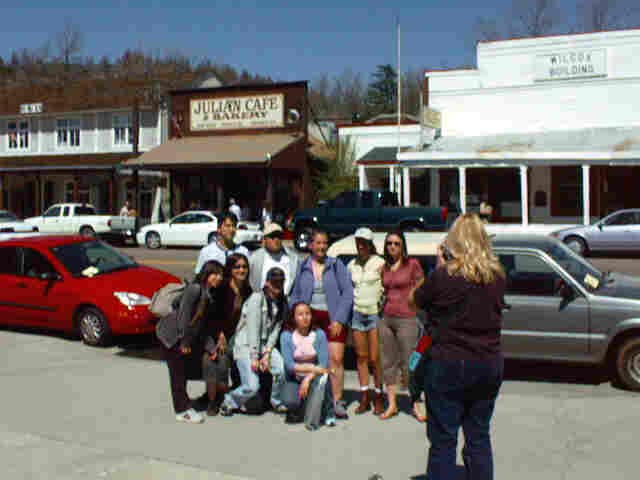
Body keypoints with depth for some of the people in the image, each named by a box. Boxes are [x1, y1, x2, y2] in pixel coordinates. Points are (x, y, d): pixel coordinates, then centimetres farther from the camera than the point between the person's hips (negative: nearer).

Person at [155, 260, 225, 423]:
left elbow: (204, 325, 9)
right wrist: (185, 341, -20)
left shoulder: (211, 296, 6)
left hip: (187, 337, 8)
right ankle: (183, 410, 7)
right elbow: (184, 315, -22)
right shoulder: (195, 289, -20)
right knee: (178, 373, -1)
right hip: (171, 335, -8)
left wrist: (212, 347, 3)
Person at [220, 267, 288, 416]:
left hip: (266, 344, 5)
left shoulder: (282, 303, 5)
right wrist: (254, 357, -16)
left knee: (281, 369, -20)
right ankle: (229, 402, 15)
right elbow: (253, 329, -15)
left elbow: (276, 330, 1)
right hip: (245, 345, -5)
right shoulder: (257, 298, -13)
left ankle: (276, 401, 7)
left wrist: (267, 354, -10)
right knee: (252, 386, -15)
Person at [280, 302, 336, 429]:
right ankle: (296, 409, 10)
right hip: (294, 379, 0)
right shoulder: (286, 336, -10)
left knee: (321, 379, -36)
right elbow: (289, 365, -17)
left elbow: (324, 364, -13)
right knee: (290, 401, -30)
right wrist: (312, 368, -26)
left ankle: (329, 414, -9)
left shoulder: (319, 334, -9)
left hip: (314, 376, 0)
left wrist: (308, 379, -25)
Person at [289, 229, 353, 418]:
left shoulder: (337, 265, 5)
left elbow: (347, 294, 1)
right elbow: (295, 295, 15)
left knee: (335, 359, -9)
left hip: (333, 319, -1)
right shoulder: (303, 267, 11)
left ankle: (337, 401, -1)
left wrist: (339, 320, -7)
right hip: (310, 317, 1)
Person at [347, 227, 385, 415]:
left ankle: (378, 396, 7)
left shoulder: (379, 263, -2)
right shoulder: (352, 265, 12)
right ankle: (364, 397, 12)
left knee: (375, 358, -5)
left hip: (375, 312, -4)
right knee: (361, 357, 6)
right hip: (357, 313, 4)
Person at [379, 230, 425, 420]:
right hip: (386, 318, 5)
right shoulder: (384, 268, 12)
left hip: (406, 319, -5)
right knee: (388, 362, 8)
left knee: (408, 364, -3)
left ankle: (415, 406, 8)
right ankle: (391, 405, 17)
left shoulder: (413, 264, -2)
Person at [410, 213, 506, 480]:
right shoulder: (497, 276, -1)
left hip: (449, 365, -4)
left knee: (443, 440, 5)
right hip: (489, 365, 4)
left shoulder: (444, 275, -14)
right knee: (479, 437, 16)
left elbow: (414, 300, -1)